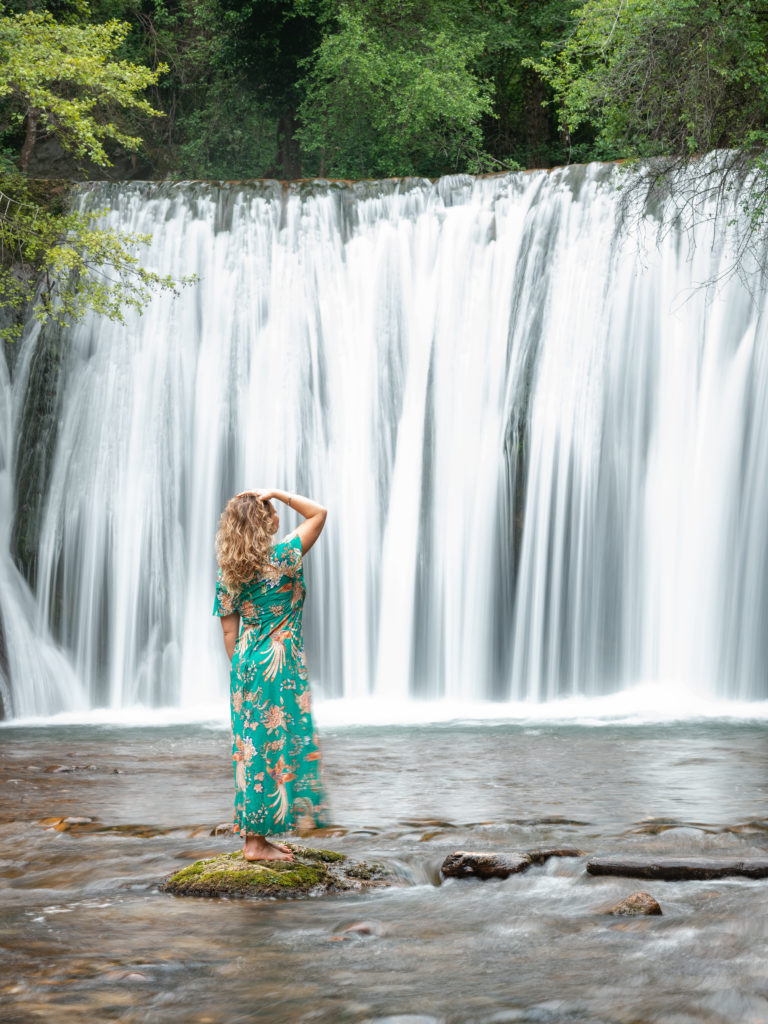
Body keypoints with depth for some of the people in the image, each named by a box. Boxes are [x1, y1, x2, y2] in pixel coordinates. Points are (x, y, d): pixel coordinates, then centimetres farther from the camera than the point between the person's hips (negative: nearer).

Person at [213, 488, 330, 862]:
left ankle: (257, 836, 16)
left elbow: (229, 629, 8)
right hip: (279, 665, -7)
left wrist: (239, 670, 16)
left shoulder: (228, 571, 4)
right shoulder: (282, 557, -12)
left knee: (253, 746, 10)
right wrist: (277, 493, -6)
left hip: (246, 663, 7)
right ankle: (256, 841, 1)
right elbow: (319, 513, -3)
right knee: (275, 744, -1)